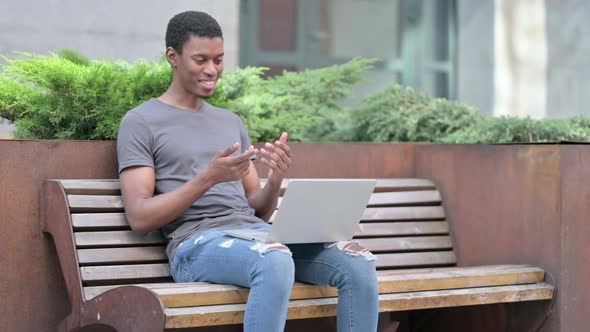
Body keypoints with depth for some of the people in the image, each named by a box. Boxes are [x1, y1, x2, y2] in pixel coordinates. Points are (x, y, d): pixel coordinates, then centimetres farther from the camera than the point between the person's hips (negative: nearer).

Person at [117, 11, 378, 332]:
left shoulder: (231, 122, 23)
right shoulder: (140, 122, 5)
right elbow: (139, 217, -6)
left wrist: (276, 179, -4)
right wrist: (208, 177, -16)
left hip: (256, 233, 6)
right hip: (197, 243, -6)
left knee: (358, 262, -19)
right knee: (275, 262, -40)